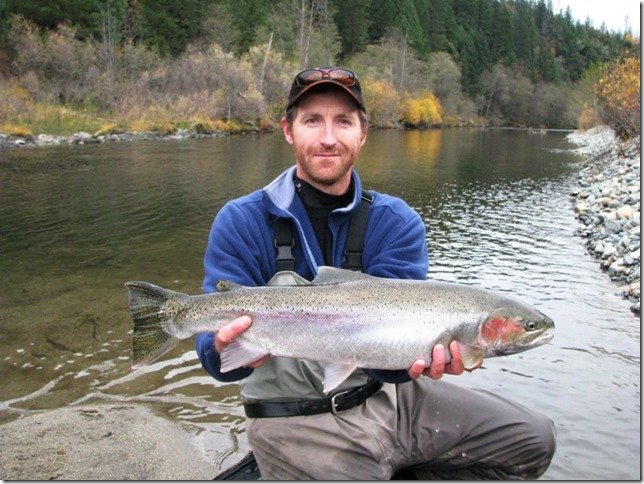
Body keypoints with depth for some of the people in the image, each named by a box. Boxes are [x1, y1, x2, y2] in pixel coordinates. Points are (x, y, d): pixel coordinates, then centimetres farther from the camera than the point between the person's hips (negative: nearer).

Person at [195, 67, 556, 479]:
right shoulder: (241, 224, -9)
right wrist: (226, 347, -38)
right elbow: (215, 337, -15)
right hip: (297, 420, -3)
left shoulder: (397, 222, -4)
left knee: (533, 438, 3)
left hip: (386, 394, 4)